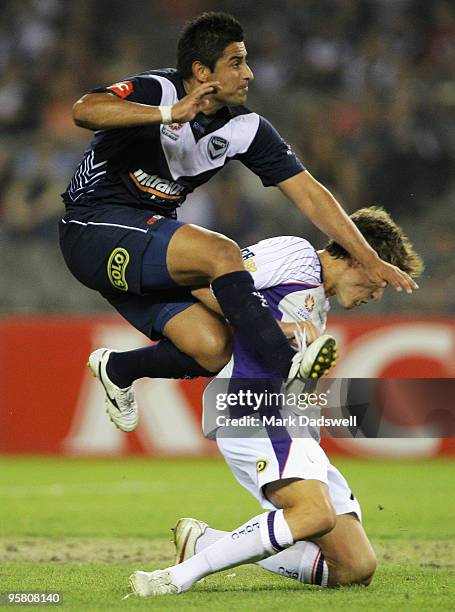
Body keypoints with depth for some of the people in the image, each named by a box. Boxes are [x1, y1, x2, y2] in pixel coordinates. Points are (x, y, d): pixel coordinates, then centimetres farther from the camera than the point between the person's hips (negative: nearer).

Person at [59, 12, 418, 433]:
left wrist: (370, 260, -5)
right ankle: (296, 377, -30)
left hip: (148, 248, 7)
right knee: (221, 253, -29)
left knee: (215, 351, -10)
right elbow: (85, 111, -37)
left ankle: (118, 369, 18)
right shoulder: (157, 90, -17)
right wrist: (169, 114, -46)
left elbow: (309, 194, 1)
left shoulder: (244, 129, 0)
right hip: (94, 231, -7)